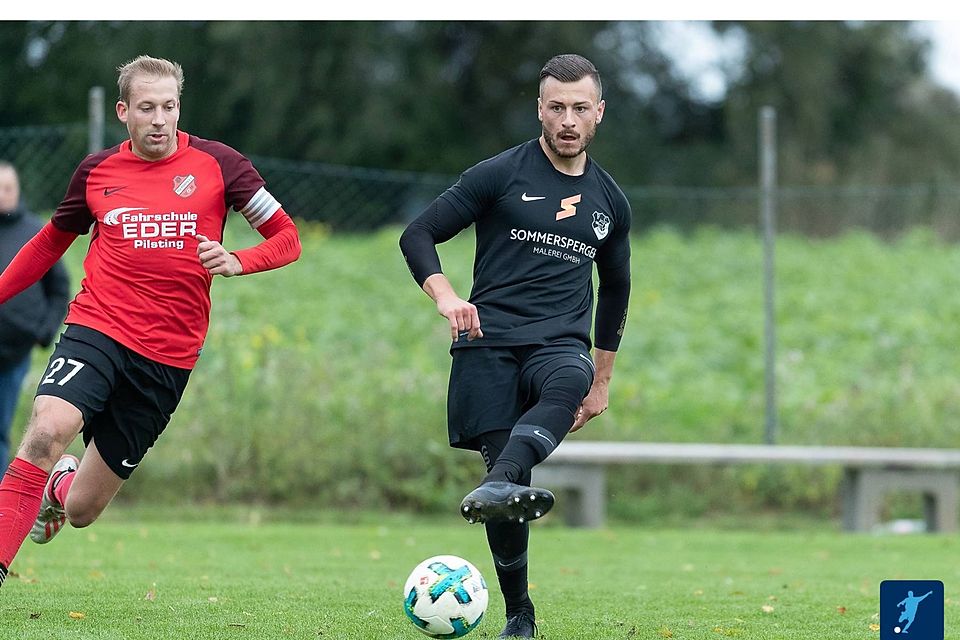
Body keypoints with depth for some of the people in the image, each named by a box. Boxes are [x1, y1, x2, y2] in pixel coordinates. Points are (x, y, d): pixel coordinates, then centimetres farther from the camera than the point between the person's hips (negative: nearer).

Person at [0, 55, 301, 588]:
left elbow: (287, 238, 5)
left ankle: (60, 487, 41)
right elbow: (51, 241, 23)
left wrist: (236, 262, -14)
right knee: (48, 429, -32)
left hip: (168, 358, 0)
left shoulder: (217, 164, 1)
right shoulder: (96, 171, 6)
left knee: (82, 509, 3)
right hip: (96, 329, 0)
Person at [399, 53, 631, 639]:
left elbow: (616, 288, 30)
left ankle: (500, 485, -59)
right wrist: (445, 296, -17)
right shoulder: (500, 175, 4)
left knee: (569, 382, -36)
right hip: (490, 342, -2)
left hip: (561, 343, 2)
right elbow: (418, 235, 2)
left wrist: (602, 381, 28)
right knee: (505, 465, -14)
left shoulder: (610, 202, 16)